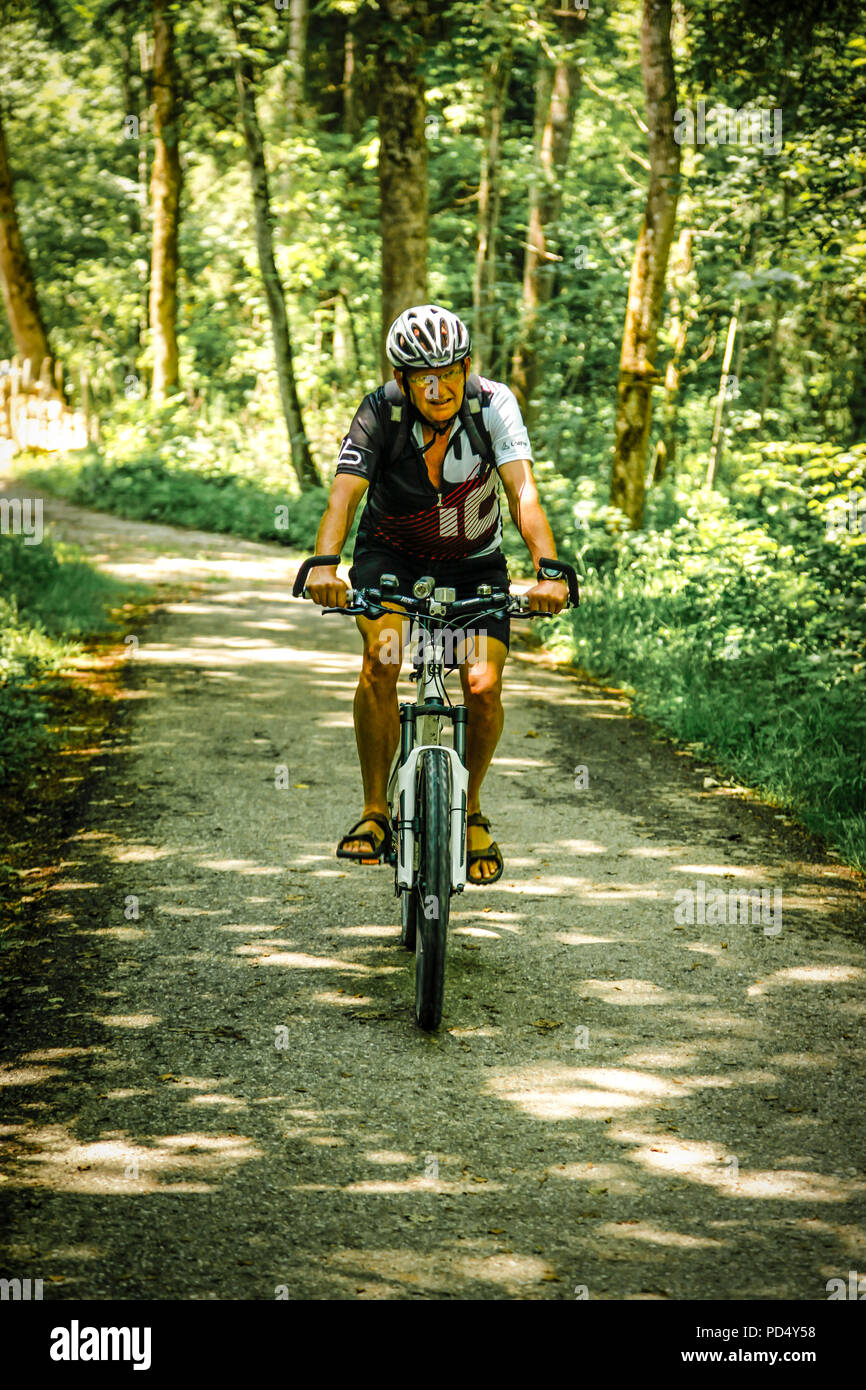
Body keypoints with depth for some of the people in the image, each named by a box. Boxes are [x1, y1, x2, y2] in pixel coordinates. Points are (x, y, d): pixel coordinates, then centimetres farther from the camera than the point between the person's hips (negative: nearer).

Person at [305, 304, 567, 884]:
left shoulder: (493, 404, -22)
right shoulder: (381, 412, -23)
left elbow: (524, 490, -32)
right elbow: (345, 493, -34)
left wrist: (549, 570, -48)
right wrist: (324, 565, -53)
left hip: (473, 561, 1)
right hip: (391, 555, -1)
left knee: (484, 688, -16)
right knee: (381, 659, -28)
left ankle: (471, 809, 11)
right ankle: (375, 812, -14)